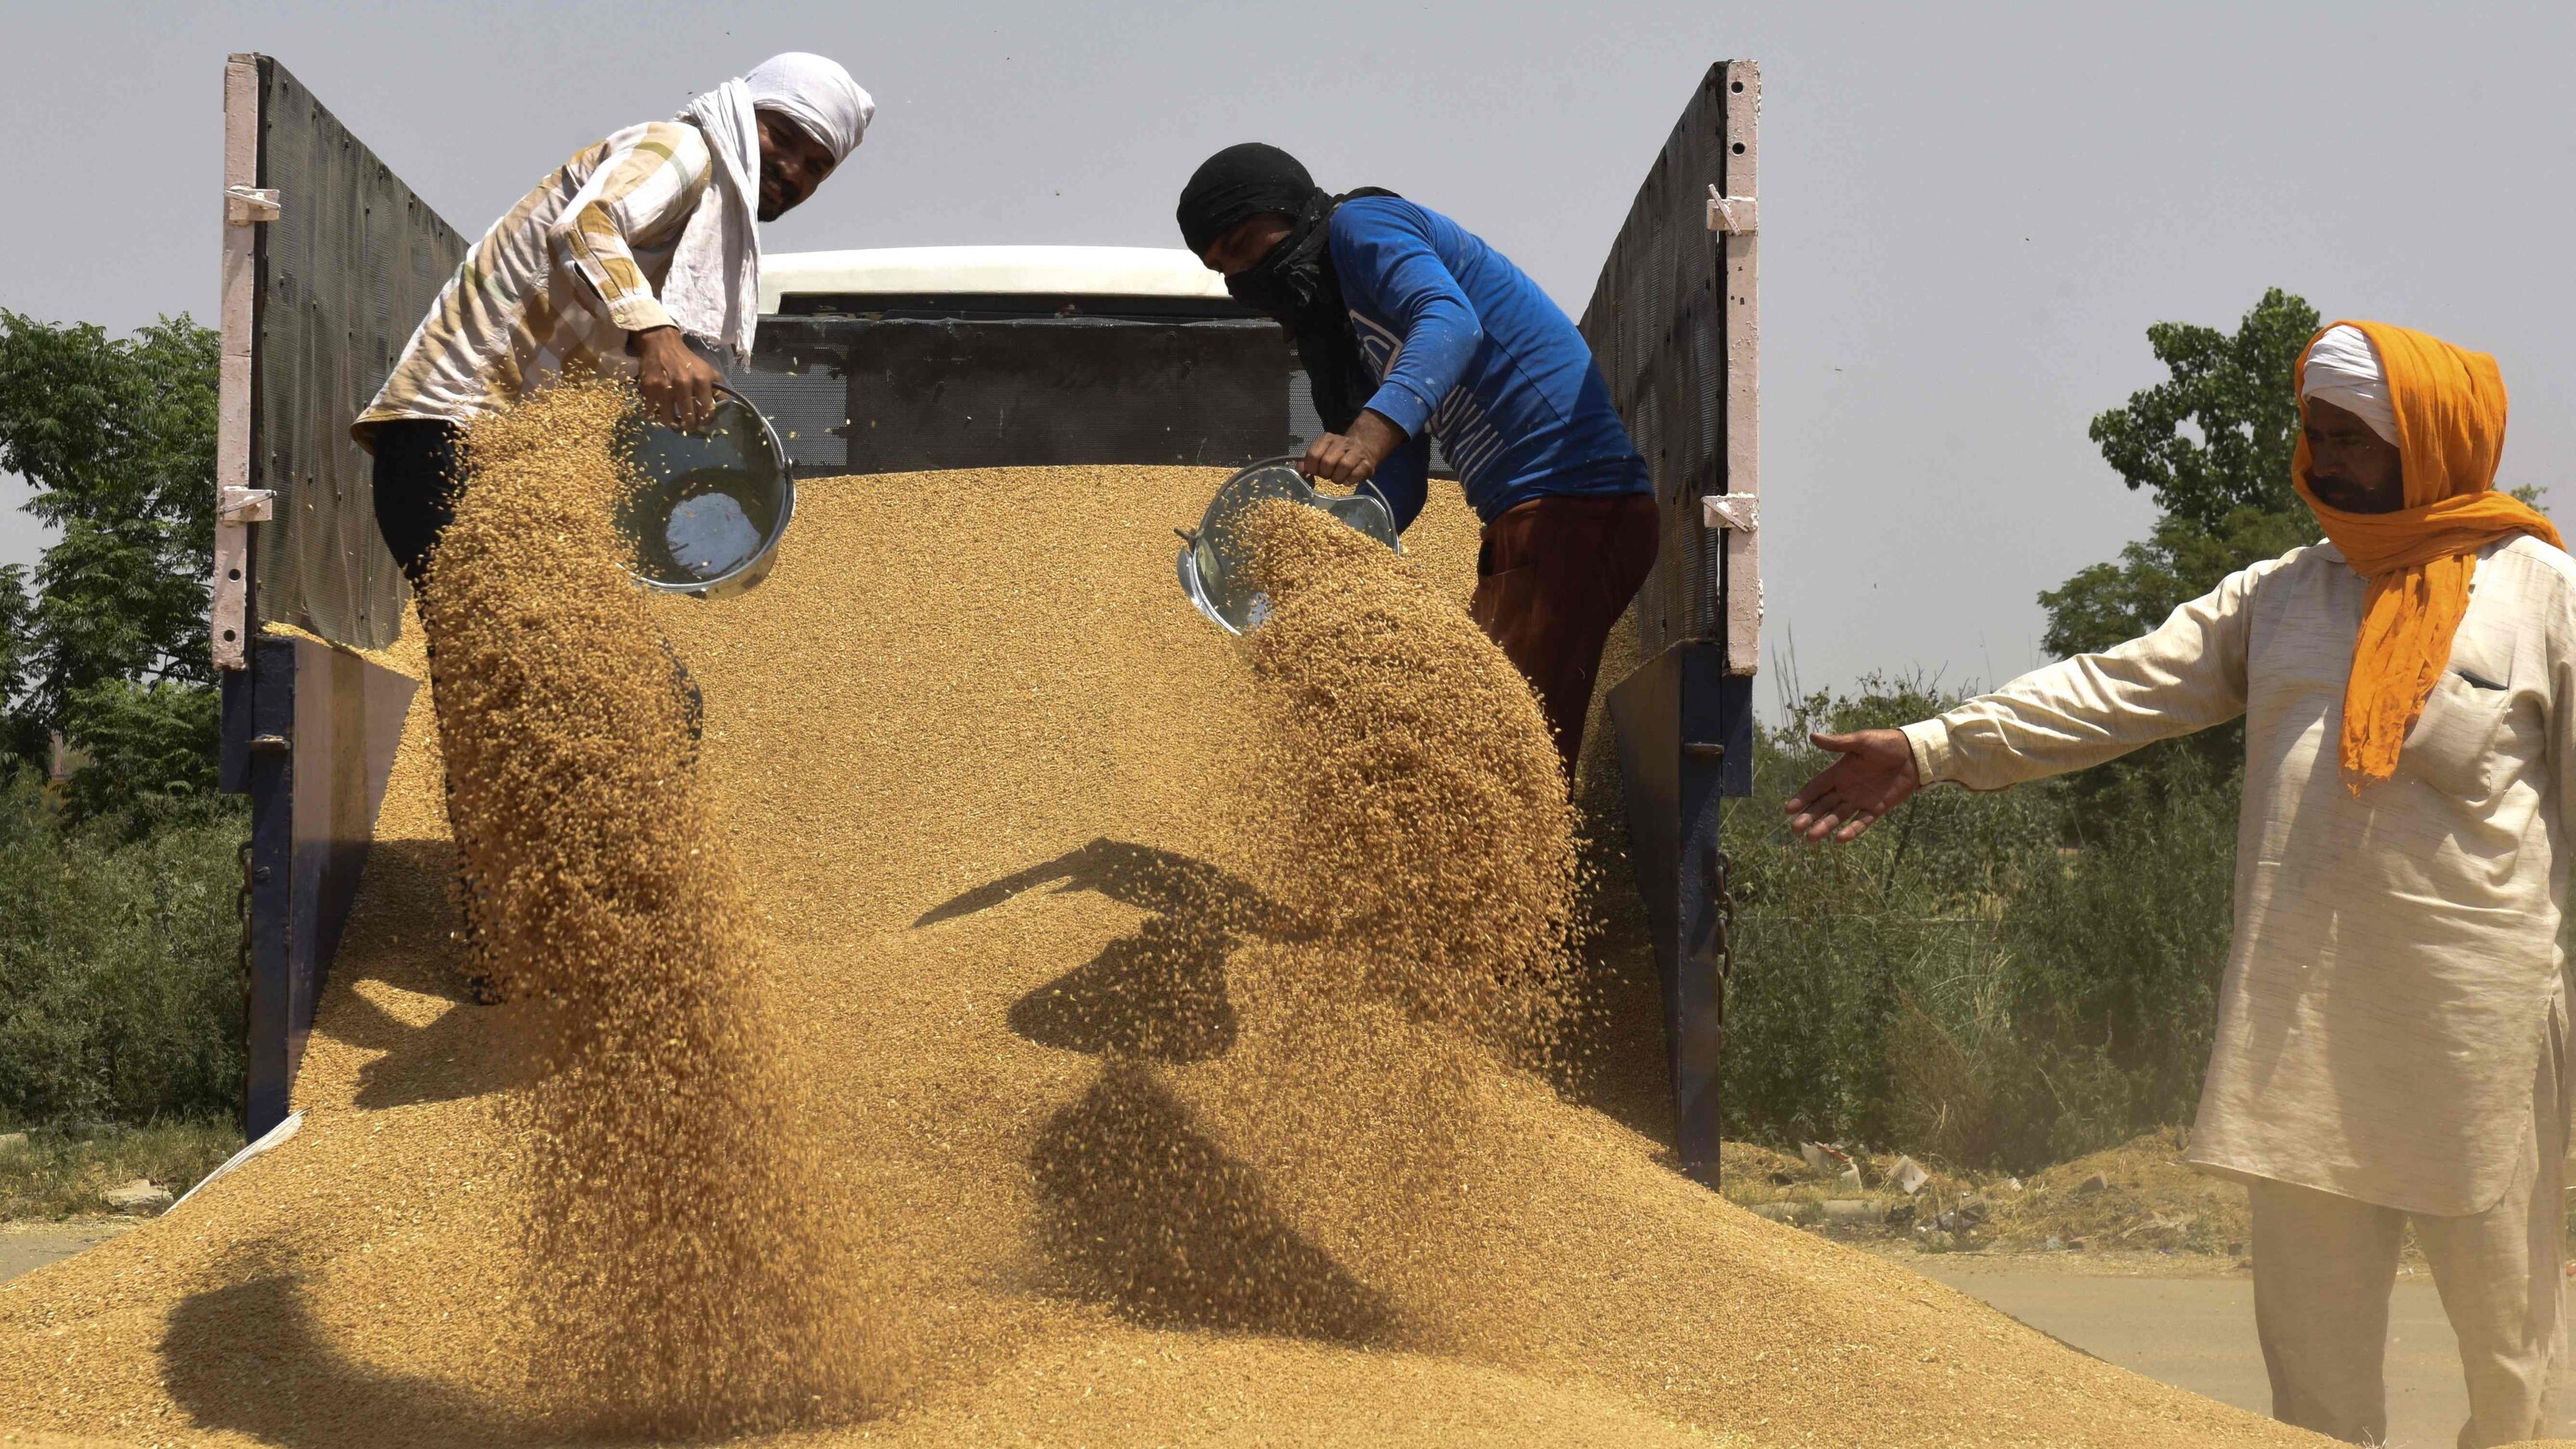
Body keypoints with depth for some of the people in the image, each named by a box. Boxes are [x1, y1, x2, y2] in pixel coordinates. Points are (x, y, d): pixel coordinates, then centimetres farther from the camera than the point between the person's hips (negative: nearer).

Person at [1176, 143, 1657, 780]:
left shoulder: (1360, 224, -3)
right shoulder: (1349, 318, 26)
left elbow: (1451, 321, -24)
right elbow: (1400, 490, 19)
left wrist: (1370, 434, -39)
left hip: (1573, 505, -11)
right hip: (1532, 514, 11)